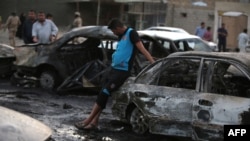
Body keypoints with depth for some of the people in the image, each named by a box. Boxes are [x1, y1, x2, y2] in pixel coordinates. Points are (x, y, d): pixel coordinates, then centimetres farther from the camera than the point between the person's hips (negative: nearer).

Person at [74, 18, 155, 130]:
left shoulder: (131, 33, -10)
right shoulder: (122, 36, 17)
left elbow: (142, 49, -18)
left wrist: (153, 63, -25)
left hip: (122, 71, -10)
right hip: (115, 69, 10)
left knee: (104, 93, -10)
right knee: (103, 94, 8)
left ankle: (88, 121, -5)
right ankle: (94, 122, 11)